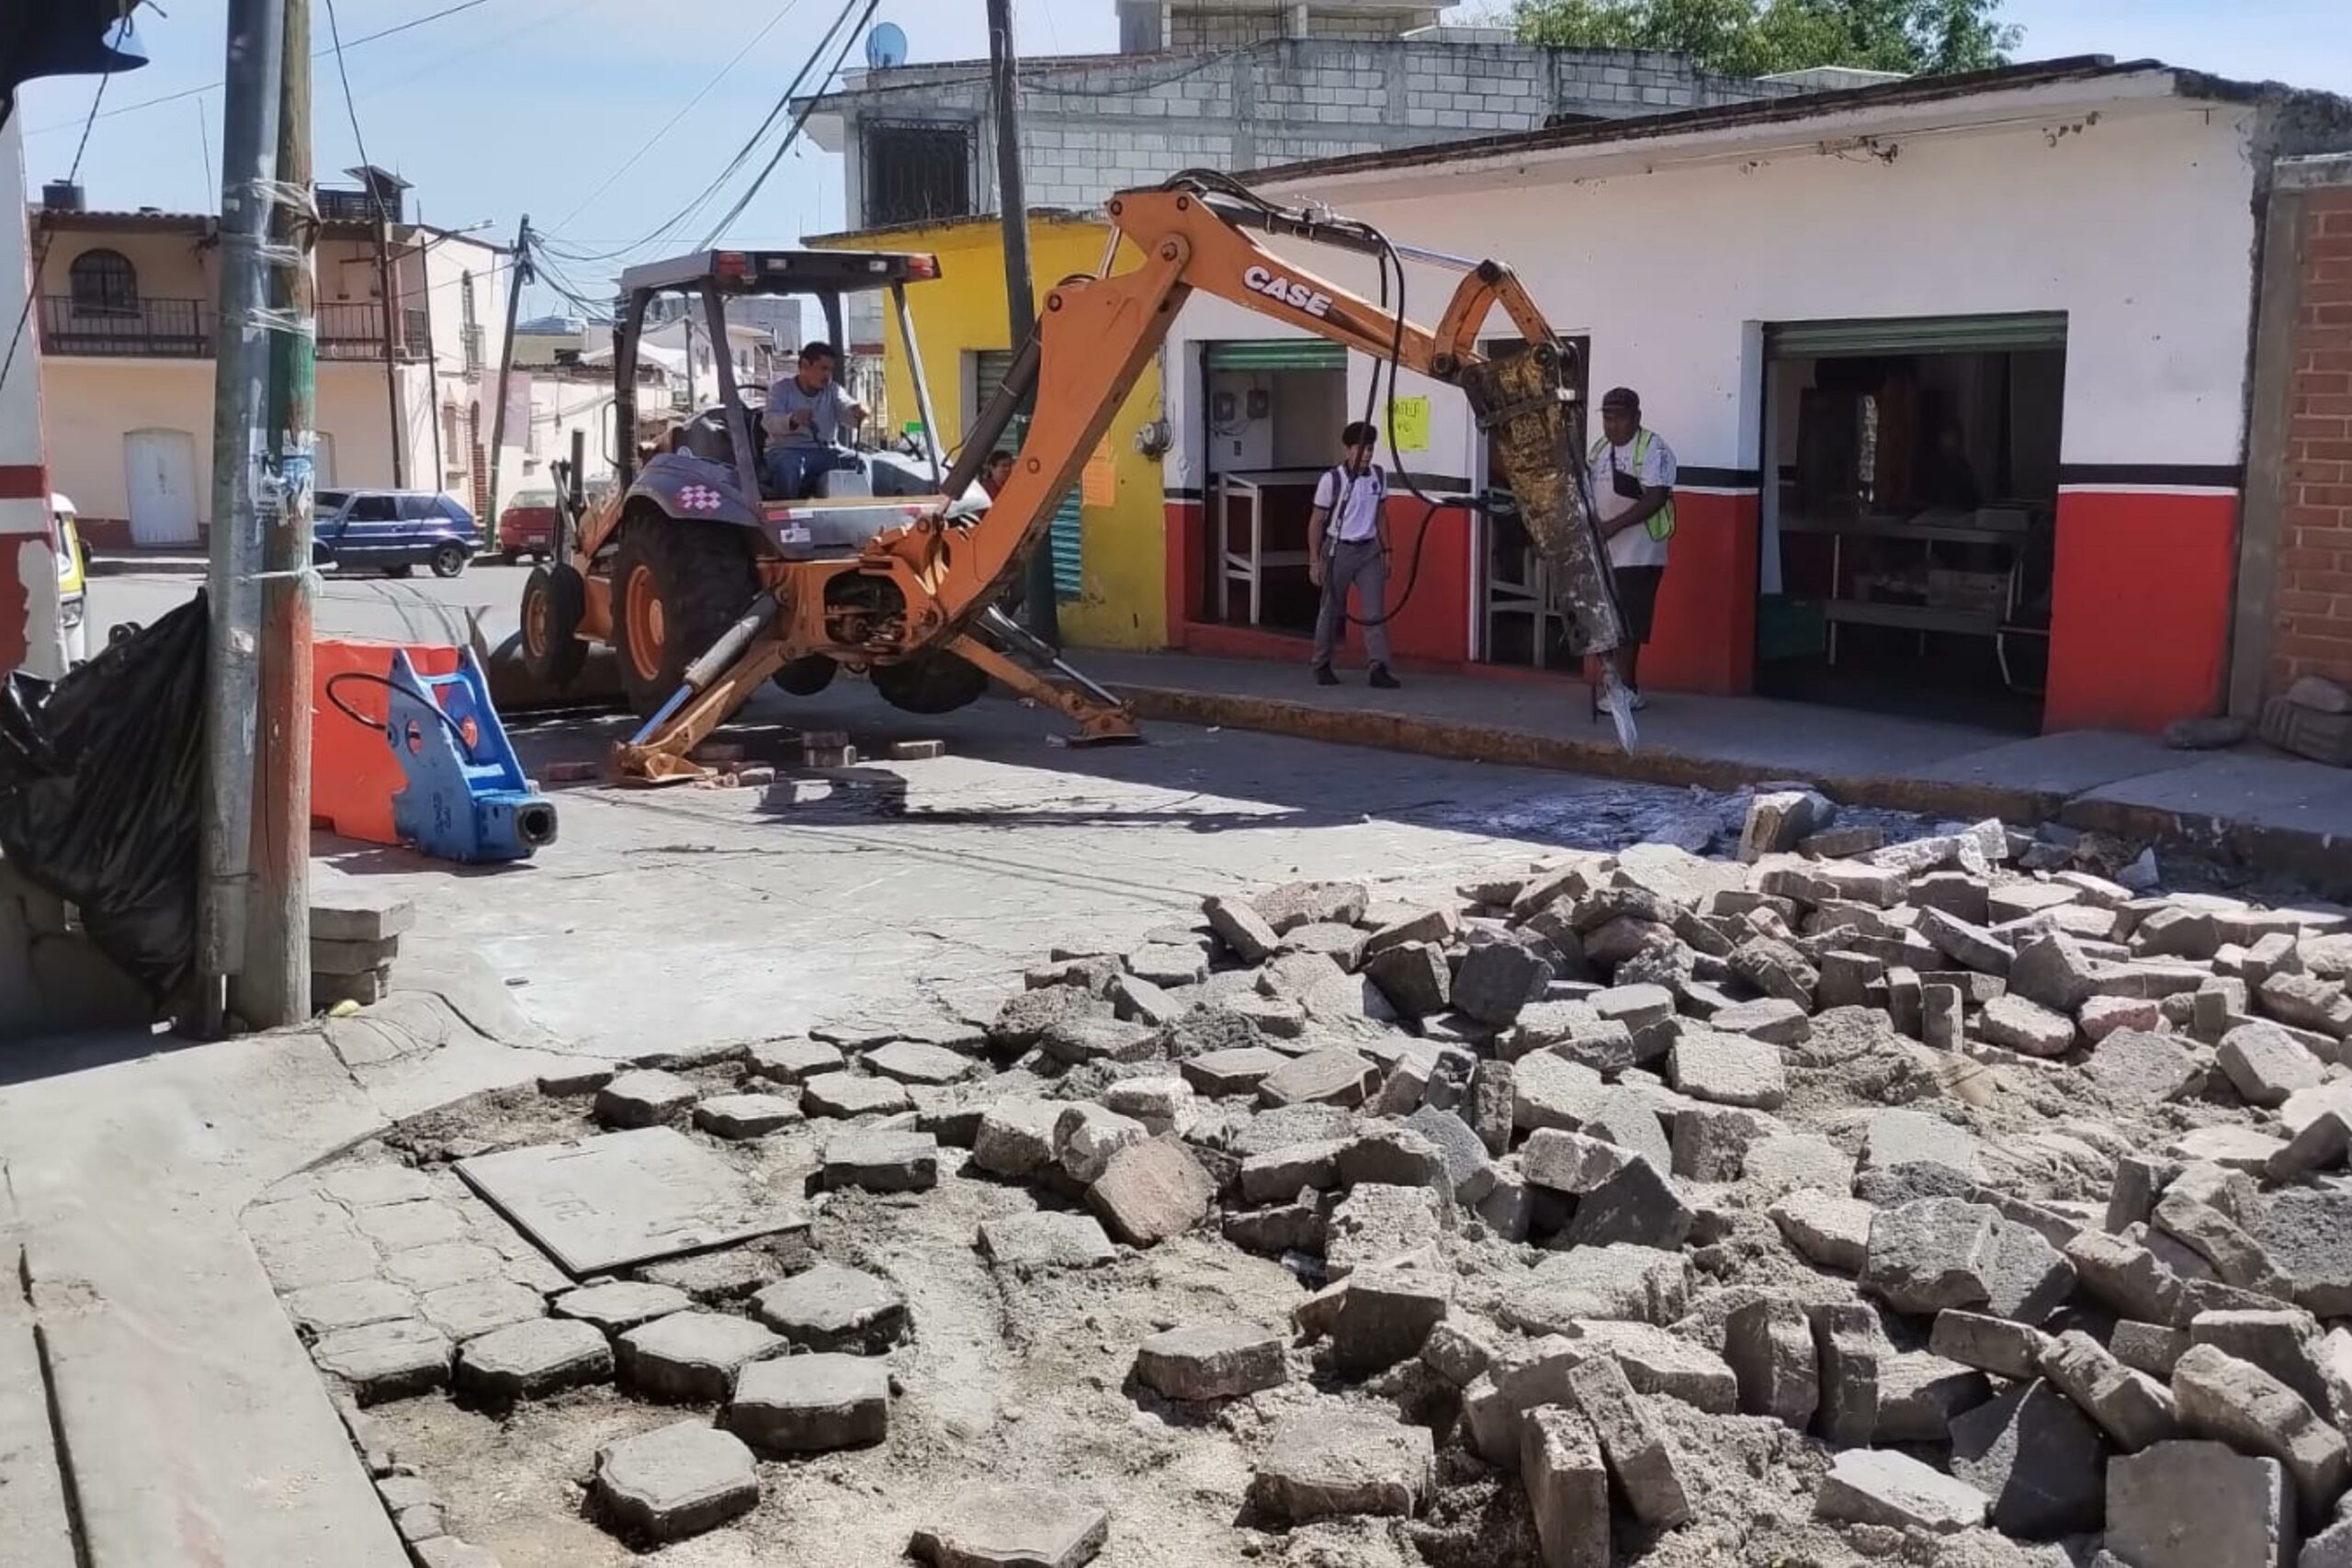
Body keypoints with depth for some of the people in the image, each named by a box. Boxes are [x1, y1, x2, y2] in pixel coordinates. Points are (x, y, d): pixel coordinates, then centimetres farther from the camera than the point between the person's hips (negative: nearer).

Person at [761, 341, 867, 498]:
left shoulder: (833, 390, 14)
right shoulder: (782, 387, 3)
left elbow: (846, 410, -6)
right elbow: (769, 421, -13)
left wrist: (857, 411, -34)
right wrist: (792, 420, -37)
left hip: (824, 451, 3)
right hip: (787, 450, -3)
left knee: (858, 463, -23)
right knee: (788, 467, -37)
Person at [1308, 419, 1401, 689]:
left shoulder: (1378, 476, 3)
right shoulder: (1331, 480, -11)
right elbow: (1317, 522, -5)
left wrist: (1386, 551, 11)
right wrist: (1314, 561, -8)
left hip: (1369, 550, 4)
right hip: (1339, 549, -4)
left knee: (1376, 611, -5)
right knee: (1331, 611, 6)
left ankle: (1379, 669, -7)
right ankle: (1322, 666, 20)